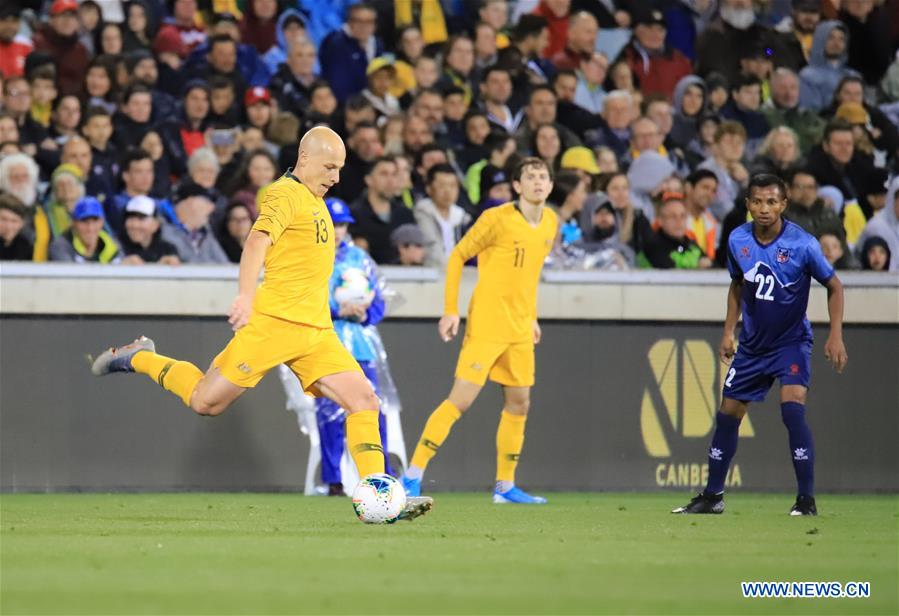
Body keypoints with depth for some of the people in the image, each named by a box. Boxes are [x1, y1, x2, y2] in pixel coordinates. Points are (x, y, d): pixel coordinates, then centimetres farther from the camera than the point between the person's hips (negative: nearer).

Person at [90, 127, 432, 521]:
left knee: (363, 400, -7)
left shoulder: (316, 203, 20)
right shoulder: (287, 194, -7)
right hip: (273, 322, -8)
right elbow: (258, 242, -23)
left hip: (316, 331, 8)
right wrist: (246, 295, -37)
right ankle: (139, 359, 22)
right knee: (205, 402, -3)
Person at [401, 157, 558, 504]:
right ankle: (413, 474, -9)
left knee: (519, 403, 9)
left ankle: (505, 486, 19)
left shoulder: (550, 223, 9)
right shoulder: (497, 219, -12)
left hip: (520, 327, 7)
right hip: (487, 322, -7)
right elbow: (457, 257, -5)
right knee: (462, 399, -12)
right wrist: (451, 310, -10)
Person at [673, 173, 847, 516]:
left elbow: (834, 286, -6)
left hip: (792, 340, -5)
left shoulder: (803, 244, -18)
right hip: (752, 344, 5)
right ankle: (712, 496, 22)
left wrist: (835, 336, -14)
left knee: (792, 409, -23)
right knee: (728, 414, 7)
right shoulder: (738, 241, -6)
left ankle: (807, 499, -16)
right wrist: (728, 331, 6)